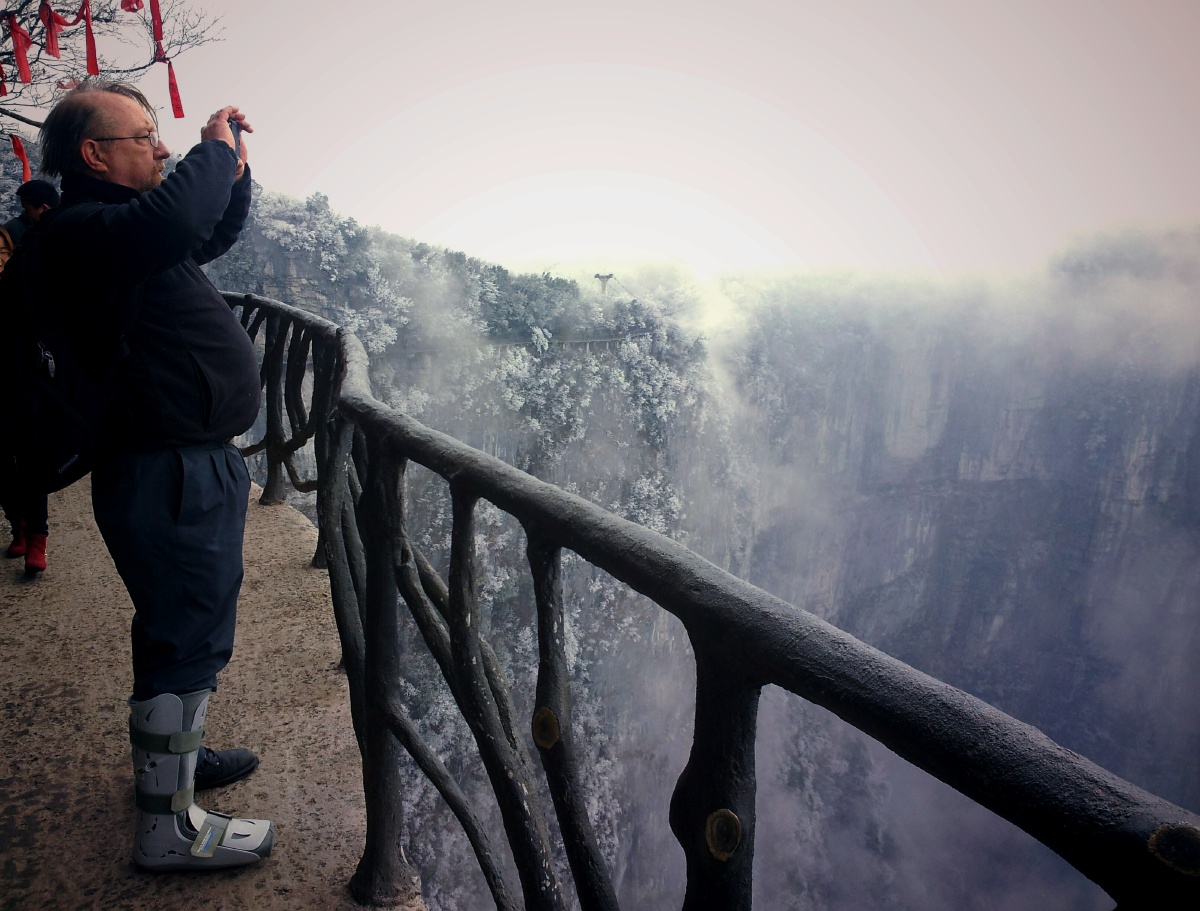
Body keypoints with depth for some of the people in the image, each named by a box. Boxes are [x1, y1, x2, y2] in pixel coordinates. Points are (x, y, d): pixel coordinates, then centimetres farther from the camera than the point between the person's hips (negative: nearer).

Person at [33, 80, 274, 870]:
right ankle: (168, 827, 12)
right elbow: (175, 219, -37)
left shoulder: (128, 226, 16)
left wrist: (234, 168, 11)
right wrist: (216, 146, -18)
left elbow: (219, 232, 29)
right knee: (188, 640, -3)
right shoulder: (83, 231, -17)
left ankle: (170, 753, 43)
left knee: (183, 627, 23)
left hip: (196, 465, 11)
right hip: (170, 476, -11)